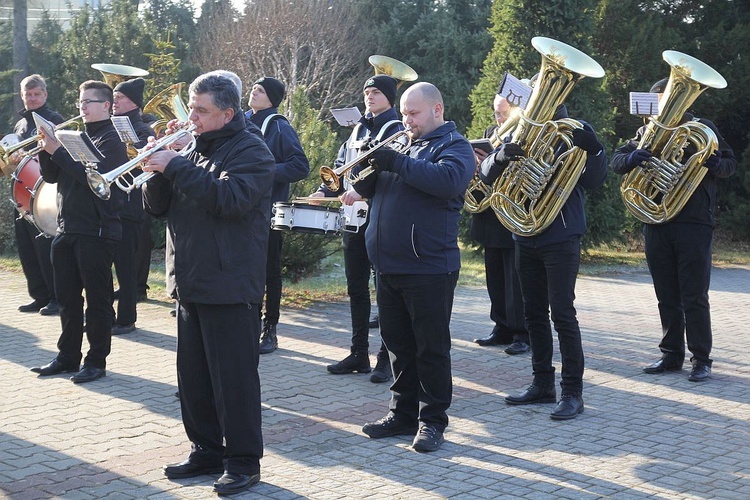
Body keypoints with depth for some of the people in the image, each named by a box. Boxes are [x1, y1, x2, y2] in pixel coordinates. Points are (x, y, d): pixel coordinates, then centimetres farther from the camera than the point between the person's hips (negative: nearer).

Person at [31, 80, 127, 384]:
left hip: (97, 231, -8)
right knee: (67, 298, 13)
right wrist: (46, 149, -4)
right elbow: (51, 176, 13)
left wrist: (58, 150, -20)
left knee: (97, 299, 0)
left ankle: (96, 361, 7)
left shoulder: (111, 140, -7)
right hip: (66, 229, 8)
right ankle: (68, 356, 23)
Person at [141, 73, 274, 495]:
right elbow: (157, 207, 13)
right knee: (194, 376, 13)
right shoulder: (193, 149, 15)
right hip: (190, 283, 8)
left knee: (234, 378, -2)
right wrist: (158, 169, -6)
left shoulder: (250, 151, -7)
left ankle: (243, 461, 8)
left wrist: (177, 167, -23)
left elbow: (231, 199, -26)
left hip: (230, 286, -8)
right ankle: (207, 451, 25)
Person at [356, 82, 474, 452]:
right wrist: (368, 165, -6)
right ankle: (403, 413, 23)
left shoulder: (454, 146, -3)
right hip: (388, 266, 7)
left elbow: (450, 180, -25)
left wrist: (398, 164, -25)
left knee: (431, 348, 1)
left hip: (429, 269, -7)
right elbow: (366, 189, 16)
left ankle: (432, 421, 9)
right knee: (398, 345, 14)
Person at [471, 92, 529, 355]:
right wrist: (476, 162, -9)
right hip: (491, 219, 8)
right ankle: (503, 329, 24)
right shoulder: (490, 133, 13)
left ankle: (522, 334, 5)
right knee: (496, 279, 14)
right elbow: (480, 158, 14)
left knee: (516, 281, -3)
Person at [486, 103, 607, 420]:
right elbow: (487, 175, -1)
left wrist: (592, 148, -29)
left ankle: (572, 392, 0)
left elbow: (593, 181, -11)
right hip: (526, 238, 5)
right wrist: (500, 157, -23)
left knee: (562, 314, -7)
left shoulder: (573, 133, -3)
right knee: (534, 313, 11)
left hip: (561, 239, -5)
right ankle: (542, 385, 22)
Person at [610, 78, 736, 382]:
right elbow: (616, 160, 4)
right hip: (657, 224, 4)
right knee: (667, 297, 10)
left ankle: (701, 360, 3)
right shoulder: (648, 132, 12)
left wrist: (713, 163, -19)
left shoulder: (702, 128, 4)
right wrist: (632, 157, -20)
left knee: (695, 297, -3)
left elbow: (730, 164, 4)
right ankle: (671, 355, 18)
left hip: (694, 223, -4)